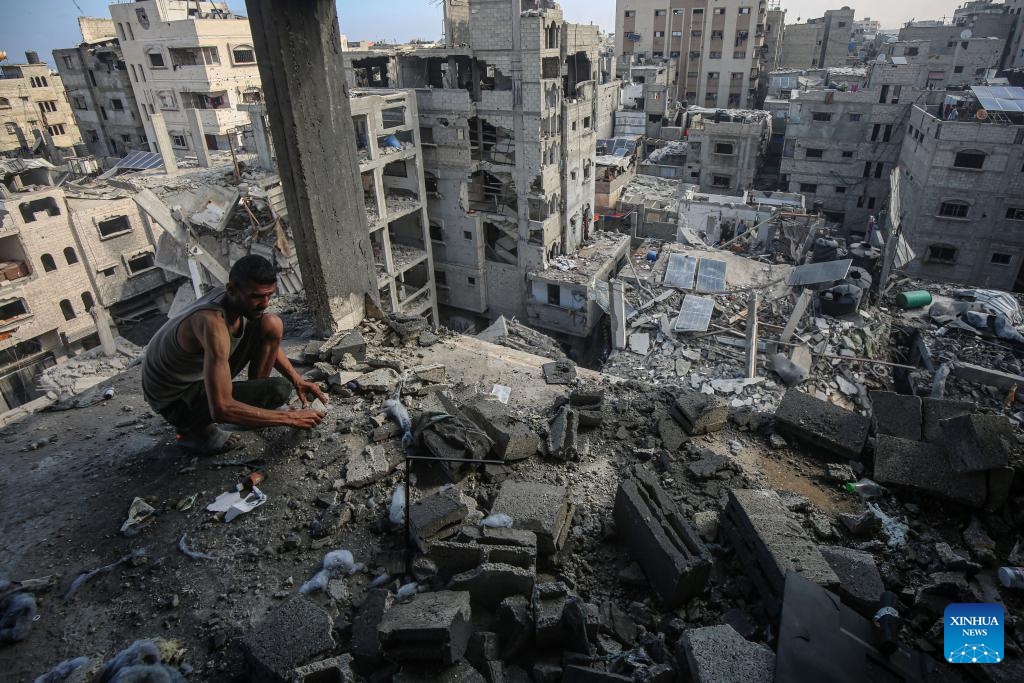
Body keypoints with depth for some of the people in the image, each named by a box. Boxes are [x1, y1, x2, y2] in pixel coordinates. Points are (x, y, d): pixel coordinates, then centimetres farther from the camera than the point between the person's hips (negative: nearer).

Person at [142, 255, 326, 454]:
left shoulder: (239, 300, -12)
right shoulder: (213, 323, -37)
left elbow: (269, 341, 10)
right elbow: (221, 409, -39)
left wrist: (297, 380, -1)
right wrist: (290, 418, -34)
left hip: (204, 372, 8)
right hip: (174, 399, -8)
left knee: (272, 326, -8)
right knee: (279, 389, -25)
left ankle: (254, 404, 7)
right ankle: (194, 428, -5)